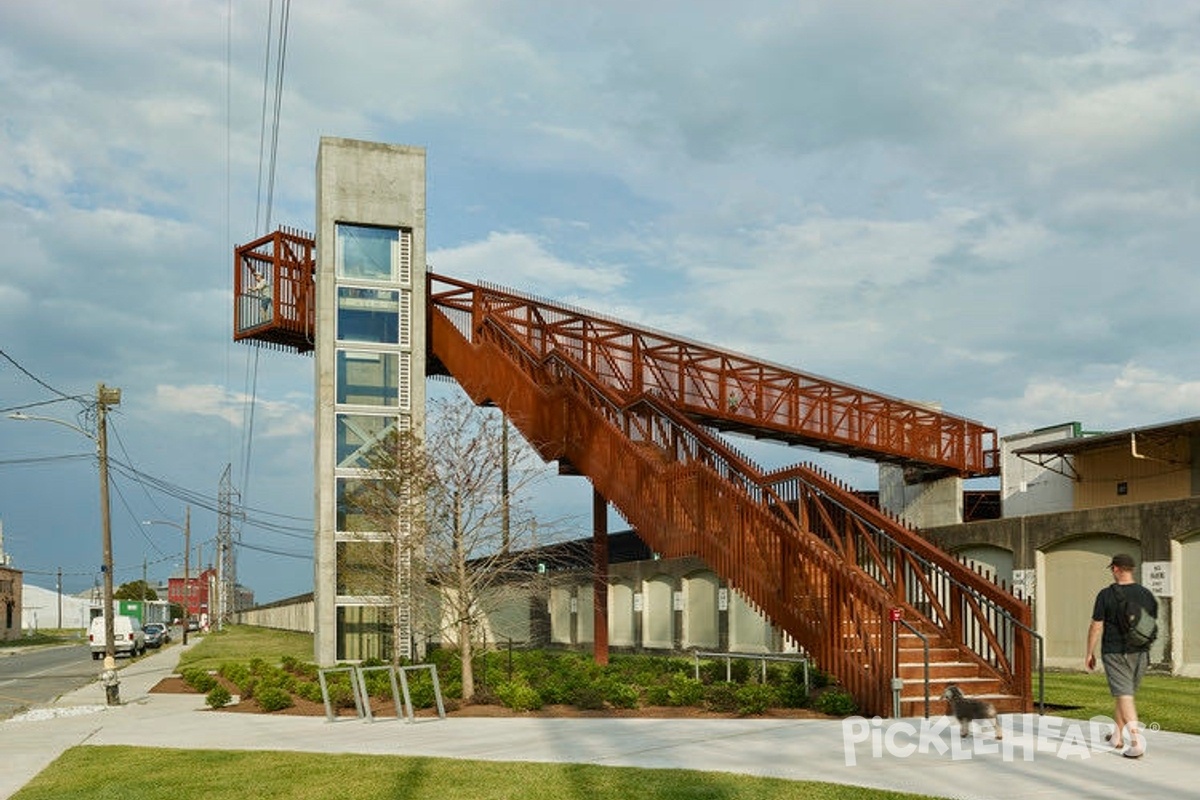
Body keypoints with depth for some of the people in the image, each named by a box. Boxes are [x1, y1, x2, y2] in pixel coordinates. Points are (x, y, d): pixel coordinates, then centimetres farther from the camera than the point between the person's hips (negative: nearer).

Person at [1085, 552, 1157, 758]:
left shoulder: (1106, 594, -9)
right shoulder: (1146, 594, 4)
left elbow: (1096, 626, -8)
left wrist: (1090, 653, 1)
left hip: (1114, 652, -5)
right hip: (1139, 652, 5)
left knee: (1124, 696, -7)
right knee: (1125, 693, 18)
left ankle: (1136, 741, -20)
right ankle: (1117, 736, 29)